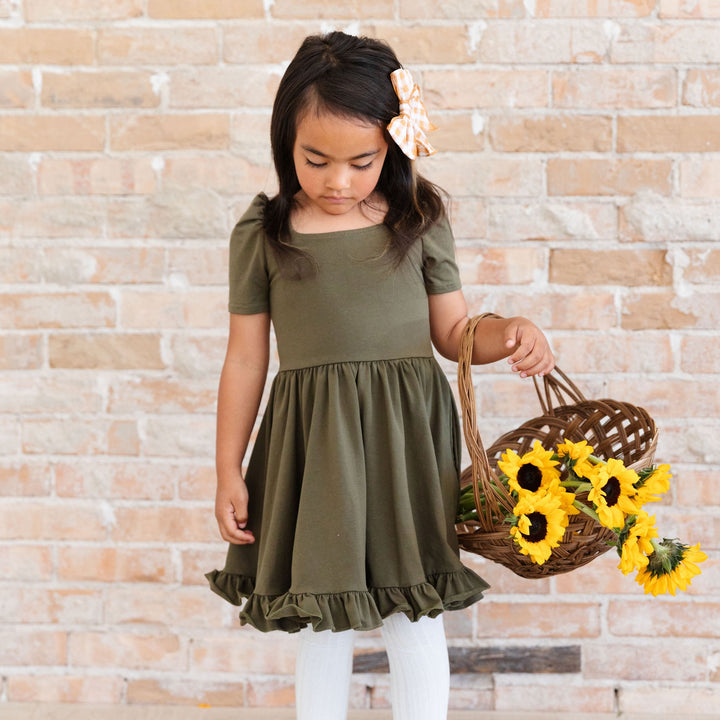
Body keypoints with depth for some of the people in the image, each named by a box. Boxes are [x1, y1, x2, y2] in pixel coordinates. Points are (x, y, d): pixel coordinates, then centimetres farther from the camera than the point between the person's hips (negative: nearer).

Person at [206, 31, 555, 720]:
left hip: (406, 436, 1)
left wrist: (509, 334, -12)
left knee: (415, 616, 8)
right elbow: (245, 358, 4)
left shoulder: (420, 220, 2)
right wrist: (228, 472, 6)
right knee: (324, 619, 8)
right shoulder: (261, 234, -1)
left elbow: (452, 332, 9)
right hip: (313, 447, 0)